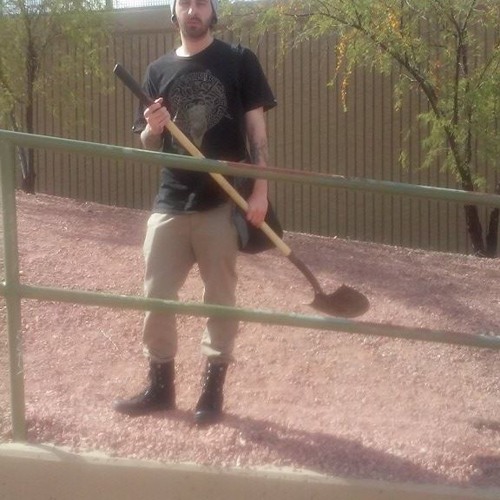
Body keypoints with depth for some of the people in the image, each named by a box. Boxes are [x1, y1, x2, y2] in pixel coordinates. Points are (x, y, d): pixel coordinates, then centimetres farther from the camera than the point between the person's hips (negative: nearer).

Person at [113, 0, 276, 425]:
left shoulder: (239, 61, -1)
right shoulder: (158, 70, 9)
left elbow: (256, 128, -4)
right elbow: (148, 145, 13)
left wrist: (260, 189, -12)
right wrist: (153, 128, -11)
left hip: (222, 201, -4)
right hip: (171, 201, 4)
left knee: (220, 297, 4)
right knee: (156, 295, 6)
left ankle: (213, 387, 15)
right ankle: (161, 385, 19)